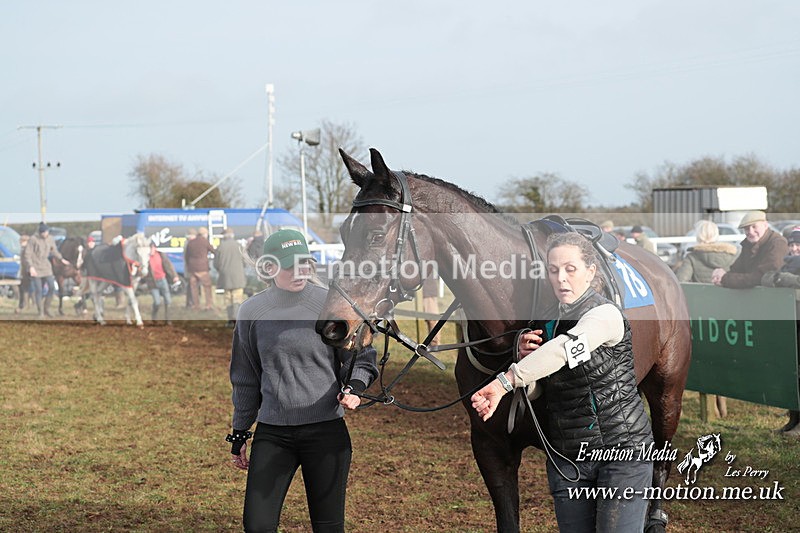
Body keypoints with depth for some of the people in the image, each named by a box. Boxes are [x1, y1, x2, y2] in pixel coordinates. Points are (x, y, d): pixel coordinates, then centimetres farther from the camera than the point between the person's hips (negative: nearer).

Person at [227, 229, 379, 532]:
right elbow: (246, 380, 14)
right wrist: (239, 435, 17)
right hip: (271, 433, 2)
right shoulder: (252, 311, 4)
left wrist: (353, 388, -16)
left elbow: (361, 358, 6)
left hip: (326, 430, -2)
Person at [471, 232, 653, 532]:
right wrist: (526, 358, -8)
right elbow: (534, 392, 14)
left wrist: (505, 382, -42)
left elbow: (565, 348, -32)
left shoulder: (605, 314, -12)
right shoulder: (550, 323, 9)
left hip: (622, 451, -6)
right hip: (566, 458, 6)